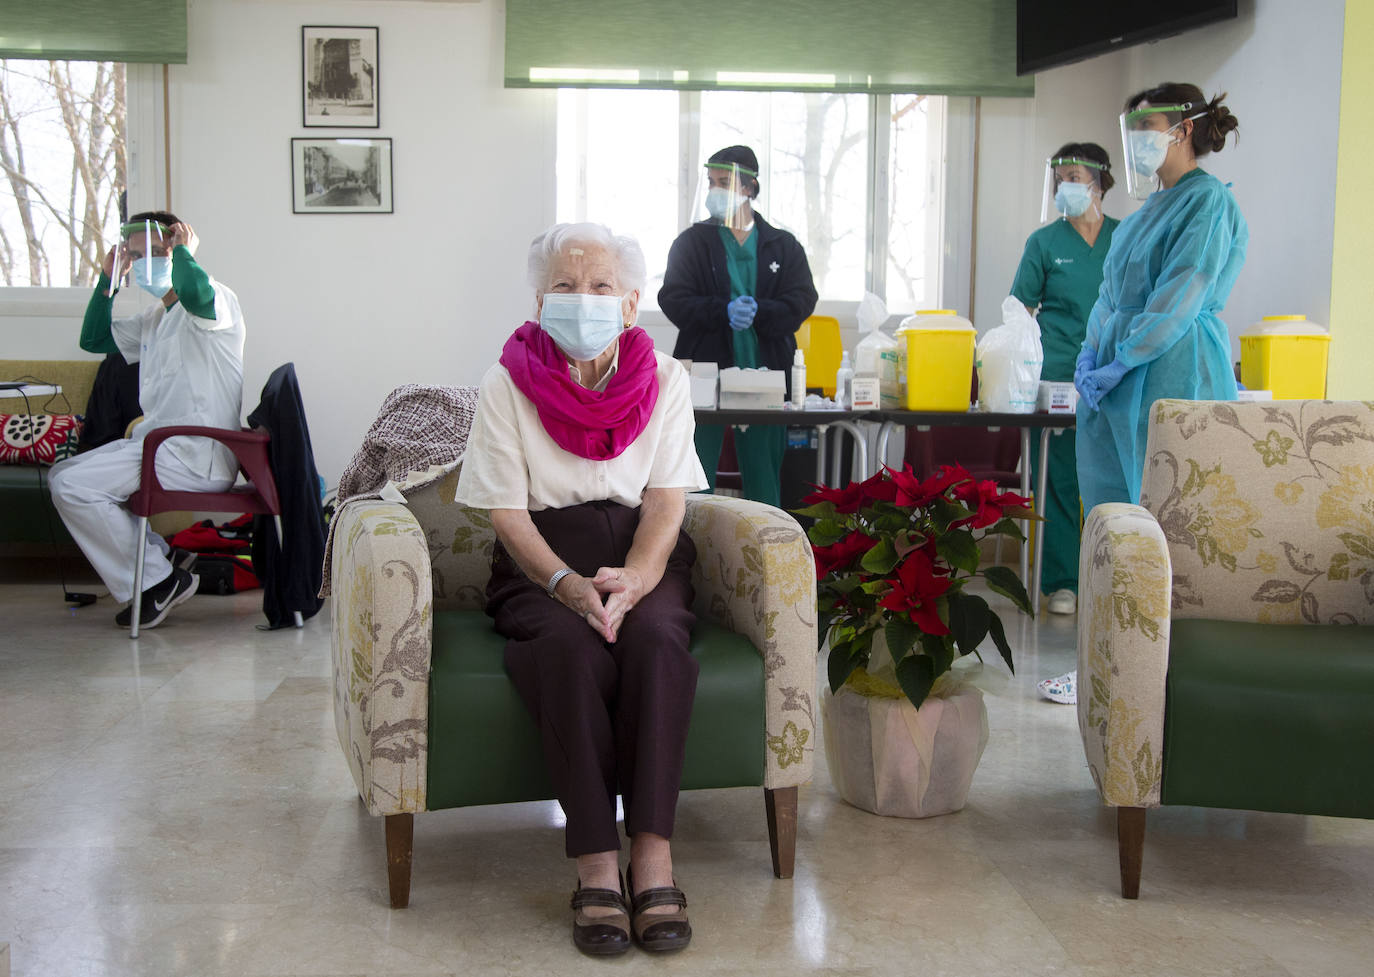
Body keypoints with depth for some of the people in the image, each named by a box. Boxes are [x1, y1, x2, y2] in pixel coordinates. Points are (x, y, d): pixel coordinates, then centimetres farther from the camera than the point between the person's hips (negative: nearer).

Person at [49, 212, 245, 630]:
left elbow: (197, 294, -37)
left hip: (196, 455, -10)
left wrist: (184, 252, -16)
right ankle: (159, 563, 4)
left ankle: (157, 581, -8)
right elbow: (93, 339, 31)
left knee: (73, 487, -18)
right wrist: (108, 280, 19)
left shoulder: (218, 299, -10)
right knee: (62, 476, 14)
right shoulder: (155, 317, 21)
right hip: (156, 445, 10)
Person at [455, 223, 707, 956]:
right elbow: (507, 511, -3)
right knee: (572, 647, -34)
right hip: (540, 564, -1)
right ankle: (596, 863, -32)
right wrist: (569, 584, -21)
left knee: (654, 638, -33)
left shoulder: (663, 379, 7)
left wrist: (632, 580, -20)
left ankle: (653, 854, -34)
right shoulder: (508, 384, 2)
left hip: (643, 557, 1)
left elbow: (667, 501, 0)